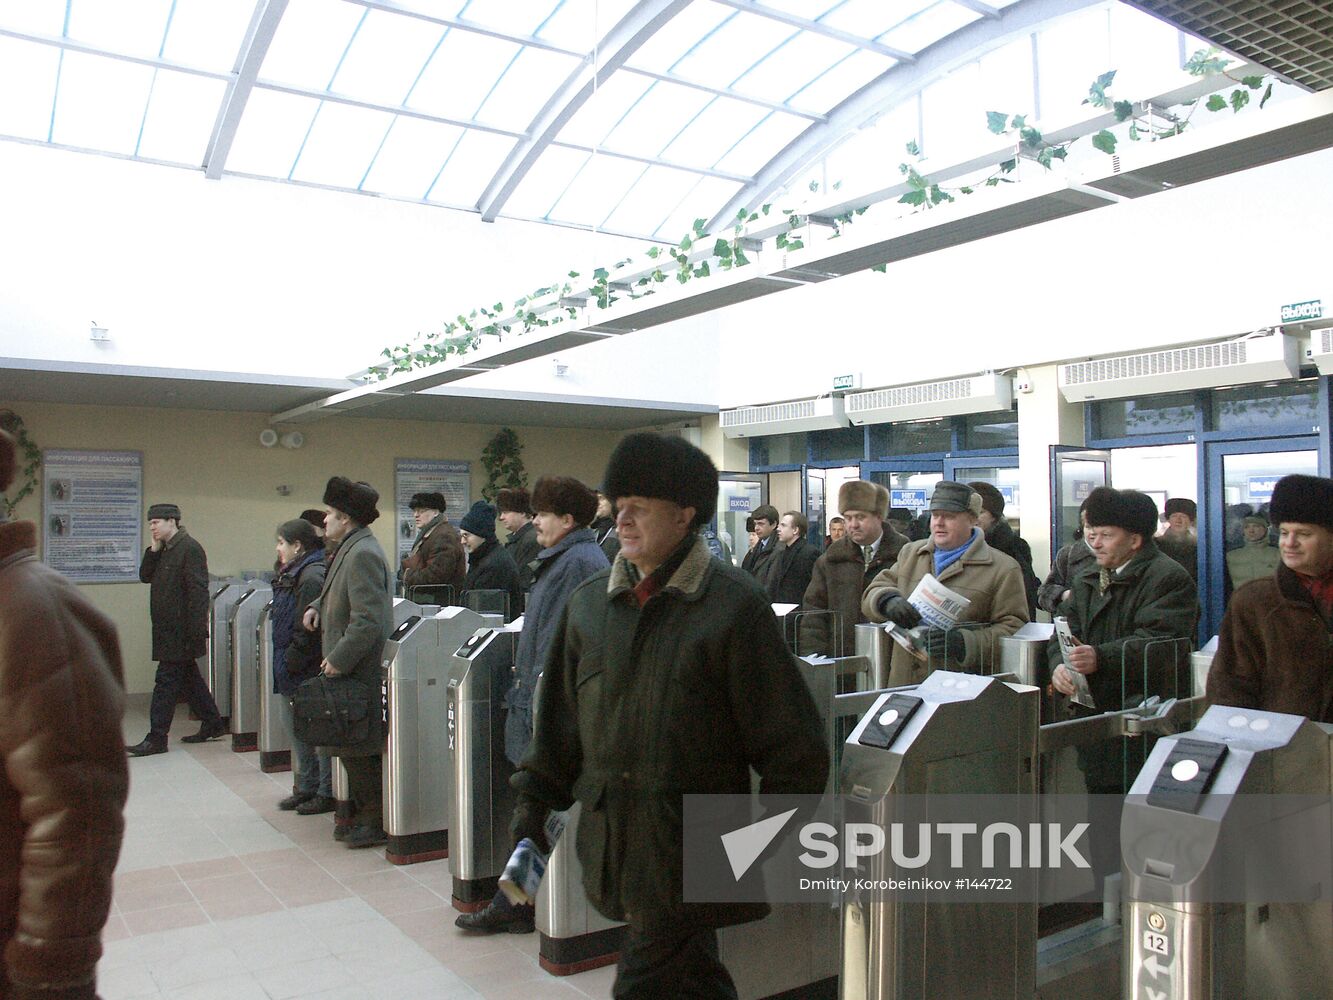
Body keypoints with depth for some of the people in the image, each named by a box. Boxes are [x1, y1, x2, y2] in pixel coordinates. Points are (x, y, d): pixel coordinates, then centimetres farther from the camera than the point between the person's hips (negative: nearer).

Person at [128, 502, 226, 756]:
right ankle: (213, 724, 25)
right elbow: (145, 576, 11)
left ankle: (156, 738, -1)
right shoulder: (164, 550, 14)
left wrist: (199, 633, -23)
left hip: (180, 630, -9)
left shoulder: (190, 548, -15)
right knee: (189, 678, 15)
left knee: (166, 681, -6)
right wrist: (153, 550, -1)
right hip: (167, 629, 9)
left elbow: (198, 592, -19)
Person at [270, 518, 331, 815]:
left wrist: (292, 662, -17)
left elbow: (308, 629, -22)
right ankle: (305, 787, 28)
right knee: (295, 726, 17)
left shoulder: (313, 576, -19)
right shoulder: (292, 574, 14)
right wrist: (286, 662, 17)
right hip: (294, 670, 11)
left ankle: (327, 793, 8)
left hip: (309, 670, -11)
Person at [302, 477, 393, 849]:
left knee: (360, 748, -2)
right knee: (352, 747, 15)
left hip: (359, 671, -10)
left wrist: (338, 659, -20)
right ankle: (363, 814, 25)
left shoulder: (363, 554, -18)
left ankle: (378, 822, 9)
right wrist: (318, 606, 11)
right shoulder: (351, 549, 13)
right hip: (347, 668, 10)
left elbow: (368, 619, -24)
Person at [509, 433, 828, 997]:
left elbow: (790, 743, -7)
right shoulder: (589, 603, 6)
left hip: (691, 846, -5)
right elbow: (560, 719, 15)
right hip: (611, 840, 5)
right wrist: (535, 797, 10)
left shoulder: (734, 605, -10)